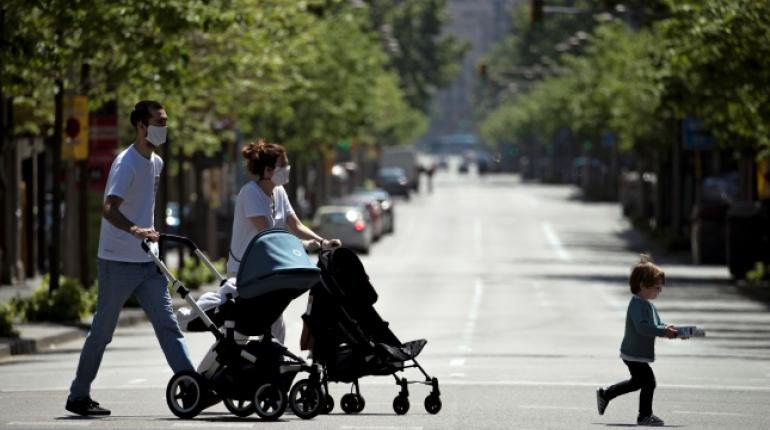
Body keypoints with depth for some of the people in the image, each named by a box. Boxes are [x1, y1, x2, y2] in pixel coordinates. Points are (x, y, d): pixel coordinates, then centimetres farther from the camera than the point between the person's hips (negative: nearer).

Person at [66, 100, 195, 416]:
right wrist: (135, 230, -42)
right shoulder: (127, 163, -15)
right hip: (118, 260, -7)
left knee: (167, 324, -1)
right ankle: (78, 396, 12)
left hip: (146, 260, 7)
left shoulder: (156, 163, 11)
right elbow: (108, 209, -28)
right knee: (102, 331, 2)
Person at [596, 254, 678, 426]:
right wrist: (663, 331, -34)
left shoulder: (649, 305, 13)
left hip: (633, 354, 11)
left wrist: (667, 329, -4)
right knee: (649, 382, -7)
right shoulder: (637, 304, -21)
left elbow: (656, 324, 18)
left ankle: (605, 395, 35)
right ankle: (645, 415, 5)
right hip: (634, 354, -11)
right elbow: (641, 327, -32)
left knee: (638, 381, 24)